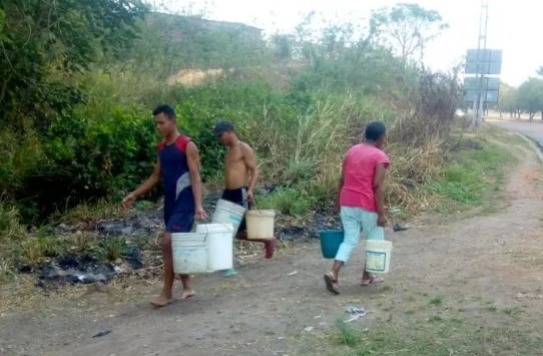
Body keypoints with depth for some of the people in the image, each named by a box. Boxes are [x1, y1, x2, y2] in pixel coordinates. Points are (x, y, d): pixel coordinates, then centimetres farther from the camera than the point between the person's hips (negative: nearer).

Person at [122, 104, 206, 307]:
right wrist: (135, 194, 14)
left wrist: (198, 204, -25)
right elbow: (156, 177, 20)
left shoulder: (187, 146, -11)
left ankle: (166, 292, -5)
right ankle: (187, 287, 24)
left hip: (185, 203, -8)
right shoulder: (161, 148, 12)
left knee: (168, 243, -14)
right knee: (176, 245, 12)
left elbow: (195, 177, -15)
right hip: (170, 202, 8)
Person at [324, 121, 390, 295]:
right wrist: (381, 213, -13)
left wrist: (338, 201, 20)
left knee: (350, 240, 7)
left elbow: (342, 180, 12)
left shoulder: (351, 151, 10)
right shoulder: (380, 157, -10)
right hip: (367, 205, -6)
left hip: (347, 203, 6)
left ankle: (333, 273, -11)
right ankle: (367, 276, 23)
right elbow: (378, 187, -15)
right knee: (374, 240, 15)